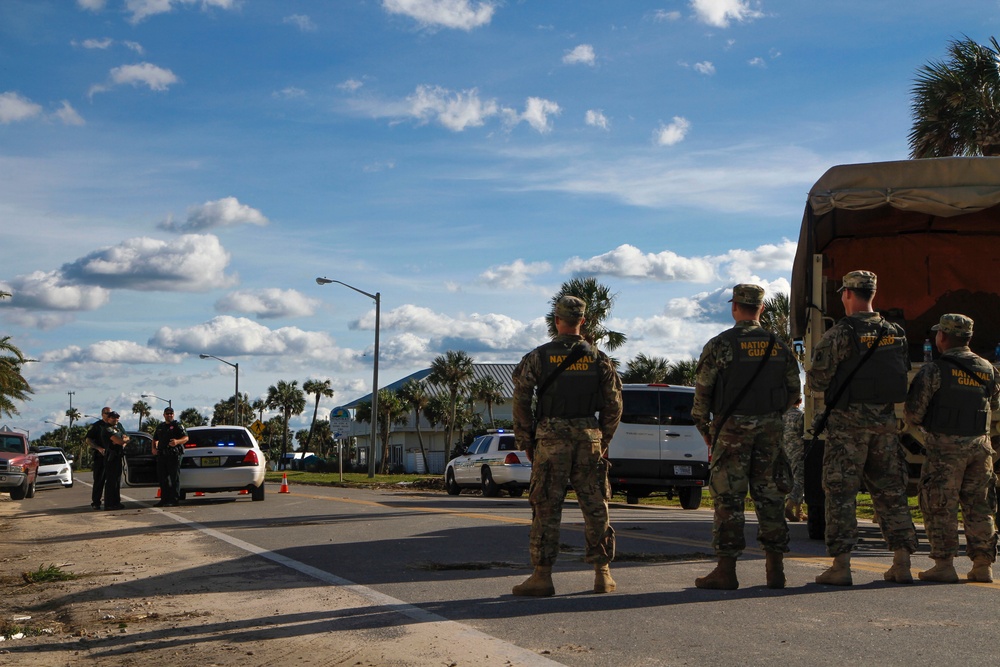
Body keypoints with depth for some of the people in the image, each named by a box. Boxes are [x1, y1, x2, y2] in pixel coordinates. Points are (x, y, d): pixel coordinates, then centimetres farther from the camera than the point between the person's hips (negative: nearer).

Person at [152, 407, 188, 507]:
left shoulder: (177, 425, 2)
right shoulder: (160, 426, 21)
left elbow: (186, 438, -5)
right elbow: (155, 439, 30)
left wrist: (177, 442, -24)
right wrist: (154, 448, 11)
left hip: (174, 455, -7)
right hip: (161, 455, 7)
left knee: (174, 478, -7)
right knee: (162, 478, 8)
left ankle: (174, 500, -8)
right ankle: (164, 499, 15)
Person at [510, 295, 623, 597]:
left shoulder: (538, 357, -1)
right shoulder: (599, 359, 6)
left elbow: (520, 400, -4)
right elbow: (614, 405, 6)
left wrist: (526, 442, 5)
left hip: (551, 439, -2)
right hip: (589, 439, 2)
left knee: (546, 509, 0)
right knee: (595, 507, 7)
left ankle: (542, 576, -2)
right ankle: (603, 574, 10)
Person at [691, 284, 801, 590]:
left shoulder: (720, 344, -6)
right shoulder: (779, 346, 9)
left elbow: (703, 389, -6)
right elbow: (794, 389, 13)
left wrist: (703, 427, 6)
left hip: (732, 428, -4)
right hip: (770, 429, 4)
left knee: (729, 499, -3)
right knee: (770, 497, 8)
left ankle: (726, 570, -4)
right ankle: (775, 568, 9)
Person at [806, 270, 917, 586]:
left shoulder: (840, 334, -11)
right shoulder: (896, 334, 8)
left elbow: (816, 381, -11)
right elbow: (904, 377, 14)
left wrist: (811, 380, 12)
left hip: (848, 421, -5)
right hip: (886, 421, 5)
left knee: (841, 492, -1)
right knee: (890, 491, 11)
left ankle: (841, 565, -5)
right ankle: (902, 563, 11)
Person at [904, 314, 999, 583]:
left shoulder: (934, 370, -9)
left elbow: (913, 413, -10)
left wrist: (921, 424, 12)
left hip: (945, 446, -5)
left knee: (940, 506, 1)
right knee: (978, 505, 10)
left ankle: (944, 564, -1)